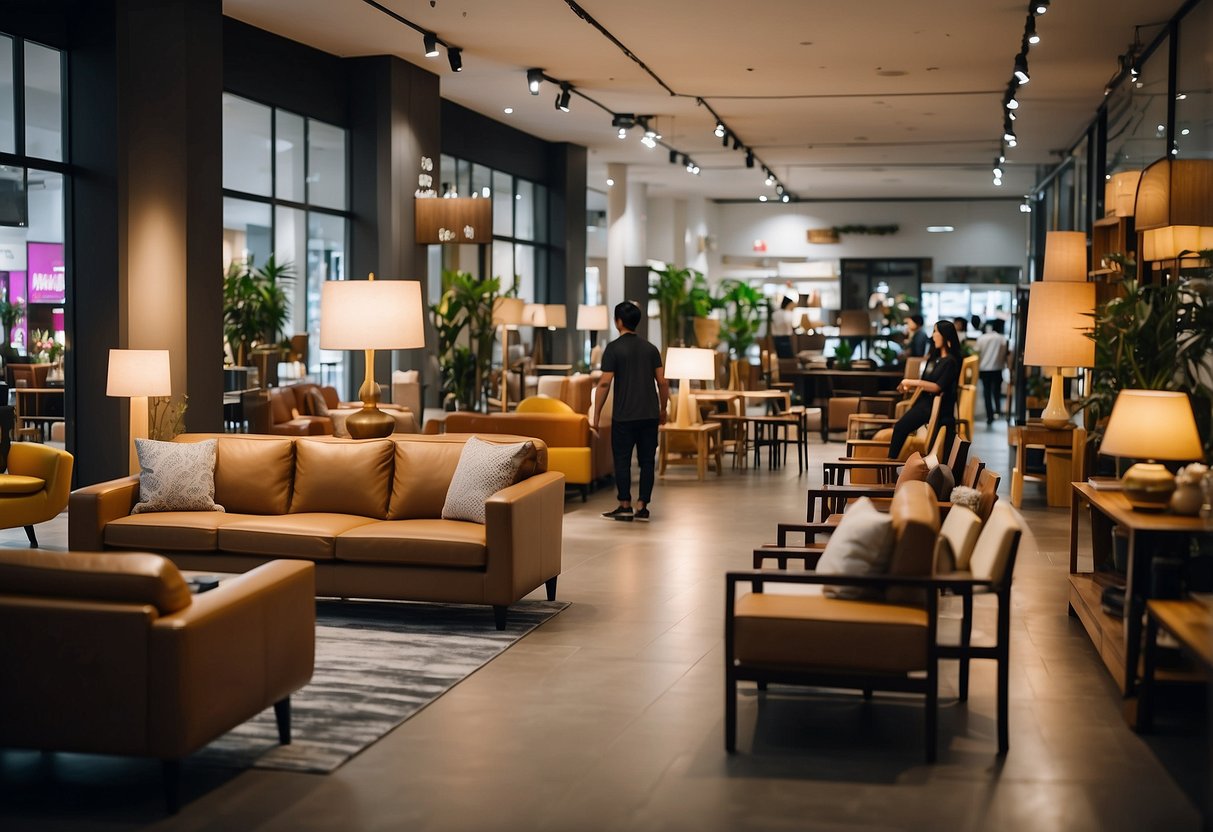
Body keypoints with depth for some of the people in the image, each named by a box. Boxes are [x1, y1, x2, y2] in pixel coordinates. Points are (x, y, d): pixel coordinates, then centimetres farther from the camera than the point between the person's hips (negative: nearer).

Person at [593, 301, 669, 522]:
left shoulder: (614, 348, -6)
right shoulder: (650, 348, 7)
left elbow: (605, 383, -10)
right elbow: (662, 382, 7)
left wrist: (596, 413, -4)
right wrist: (663, 409, 18)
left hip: (624, 416, -4)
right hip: (650, 415, 4)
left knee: (622, 461, 4)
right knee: (647, 461, 7)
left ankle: (625, 507, 4)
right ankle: (642, 507, 7)